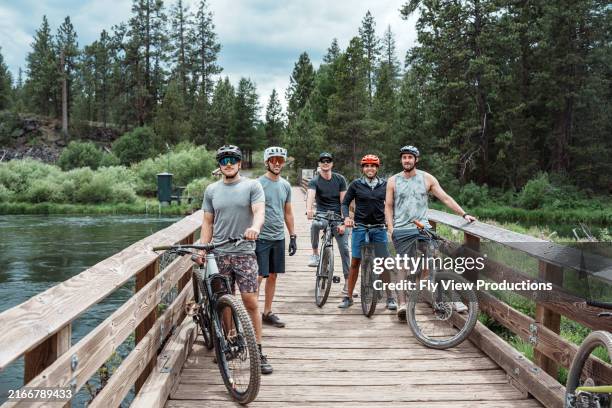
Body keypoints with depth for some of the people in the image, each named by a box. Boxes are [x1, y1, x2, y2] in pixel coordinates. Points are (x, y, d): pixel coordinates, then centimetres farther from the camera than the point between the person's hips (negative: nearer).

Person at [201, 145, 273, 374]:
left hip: (244, 252, -3)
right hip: (219, 254, 3)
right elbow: (208, 222, 12)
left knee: (251, 303, -5)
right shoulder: (212, 190, 10)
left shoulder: (252, 186, 0)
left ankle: (258, 351, 4)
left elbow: (259, 211, -14)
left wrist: (255, 227, -36)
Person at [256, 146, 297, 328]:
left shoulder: (285, 185, 11)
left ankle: (267, 312, 22)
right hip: (261, 237, -6)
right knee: (258, 276, -5)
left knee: (273, 275, 11)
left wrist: (293, 236, 13)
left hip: (278, 238, 6)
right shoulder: (258, 183, -7)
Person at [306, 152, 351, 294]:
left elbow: (344, 202, -2)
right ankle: (315, 253, -14)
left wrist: (343, 222, -11)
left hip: (338, 217, 2)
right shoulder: (315, 181, -5)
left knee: (344, 248, -4)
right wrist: (309, 209, -48)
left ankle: (347, 280, 6)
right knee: (315, 224, -36)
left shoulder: (340, 179, 1)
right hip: (322, 215, -1)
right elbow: (310, 195, -26)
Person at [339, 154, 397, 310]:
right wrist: (346, 217, -14)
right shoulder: (356, 184, 1)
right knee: (355, 262, 3)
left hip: (379, 228, 1)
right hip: (360, 227, -1)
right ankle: (349, 297, 14)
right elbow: (345, 203, 4)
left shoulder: (384, 185, 5)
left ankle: (390, 298, 12)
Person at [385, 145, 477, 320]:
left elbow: (446, 198, 4)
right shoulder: (393, 181, 8)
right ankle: (402, 303, 6)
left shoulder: (427, 178, 7)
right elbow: (388, 206, 9)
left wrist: (464, 214, -4)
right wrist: (390, 227, -4)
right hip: (402, 231, 0)